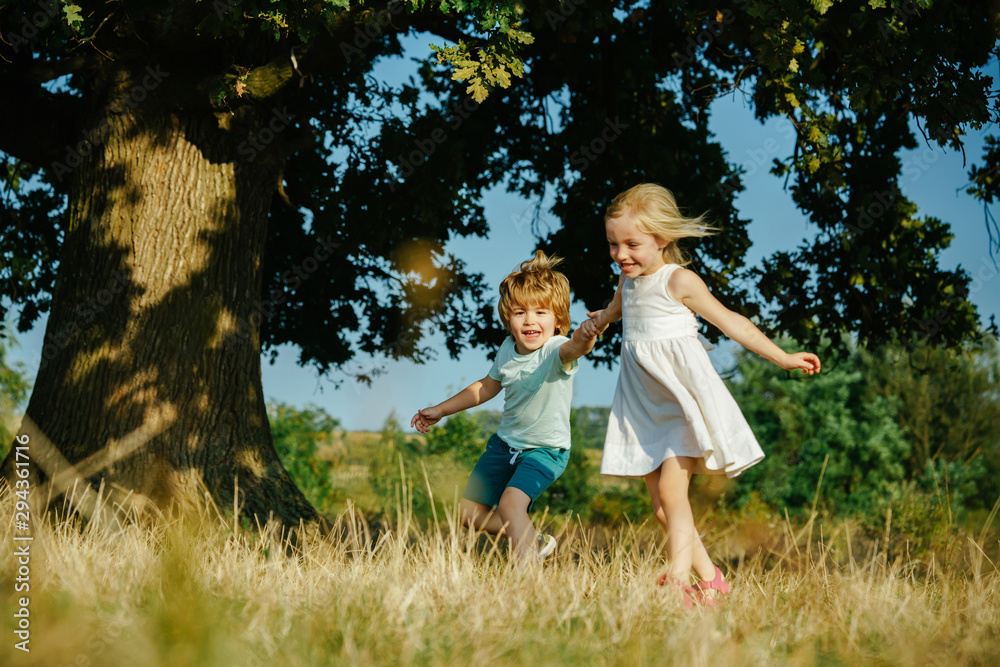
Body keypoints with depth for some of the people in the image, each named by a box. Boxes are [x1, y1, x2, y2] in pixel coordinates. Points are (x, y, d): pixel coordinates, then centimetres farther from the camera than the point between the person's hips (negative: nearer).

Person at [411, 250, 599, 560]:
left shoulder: (556, 351, -25)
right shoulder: (509, 349, -5)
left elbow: (573, 348, -51)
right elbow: (488, 386, 13)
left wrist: (587, 337, -76)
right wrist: (440, 411, 19)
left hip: (545, 450, -7)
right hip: (506, 441, 7)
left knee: (511, 502, -30)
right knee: (470, 511, 13)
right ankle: (535, 541, 30)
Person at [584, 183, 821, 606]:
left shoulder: (678, 281, -10)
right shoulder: (628, 281, 10)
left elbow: (730, 322, -6)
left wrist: (782, 358, -6)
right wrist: (599, 321, 16)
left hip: (685, 400, -7)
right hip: (646, 408, 7)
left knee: (671, 489, -20)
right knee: (660, 506, 4)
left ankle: (678, 580, -21)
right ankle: (709, 579, 12)